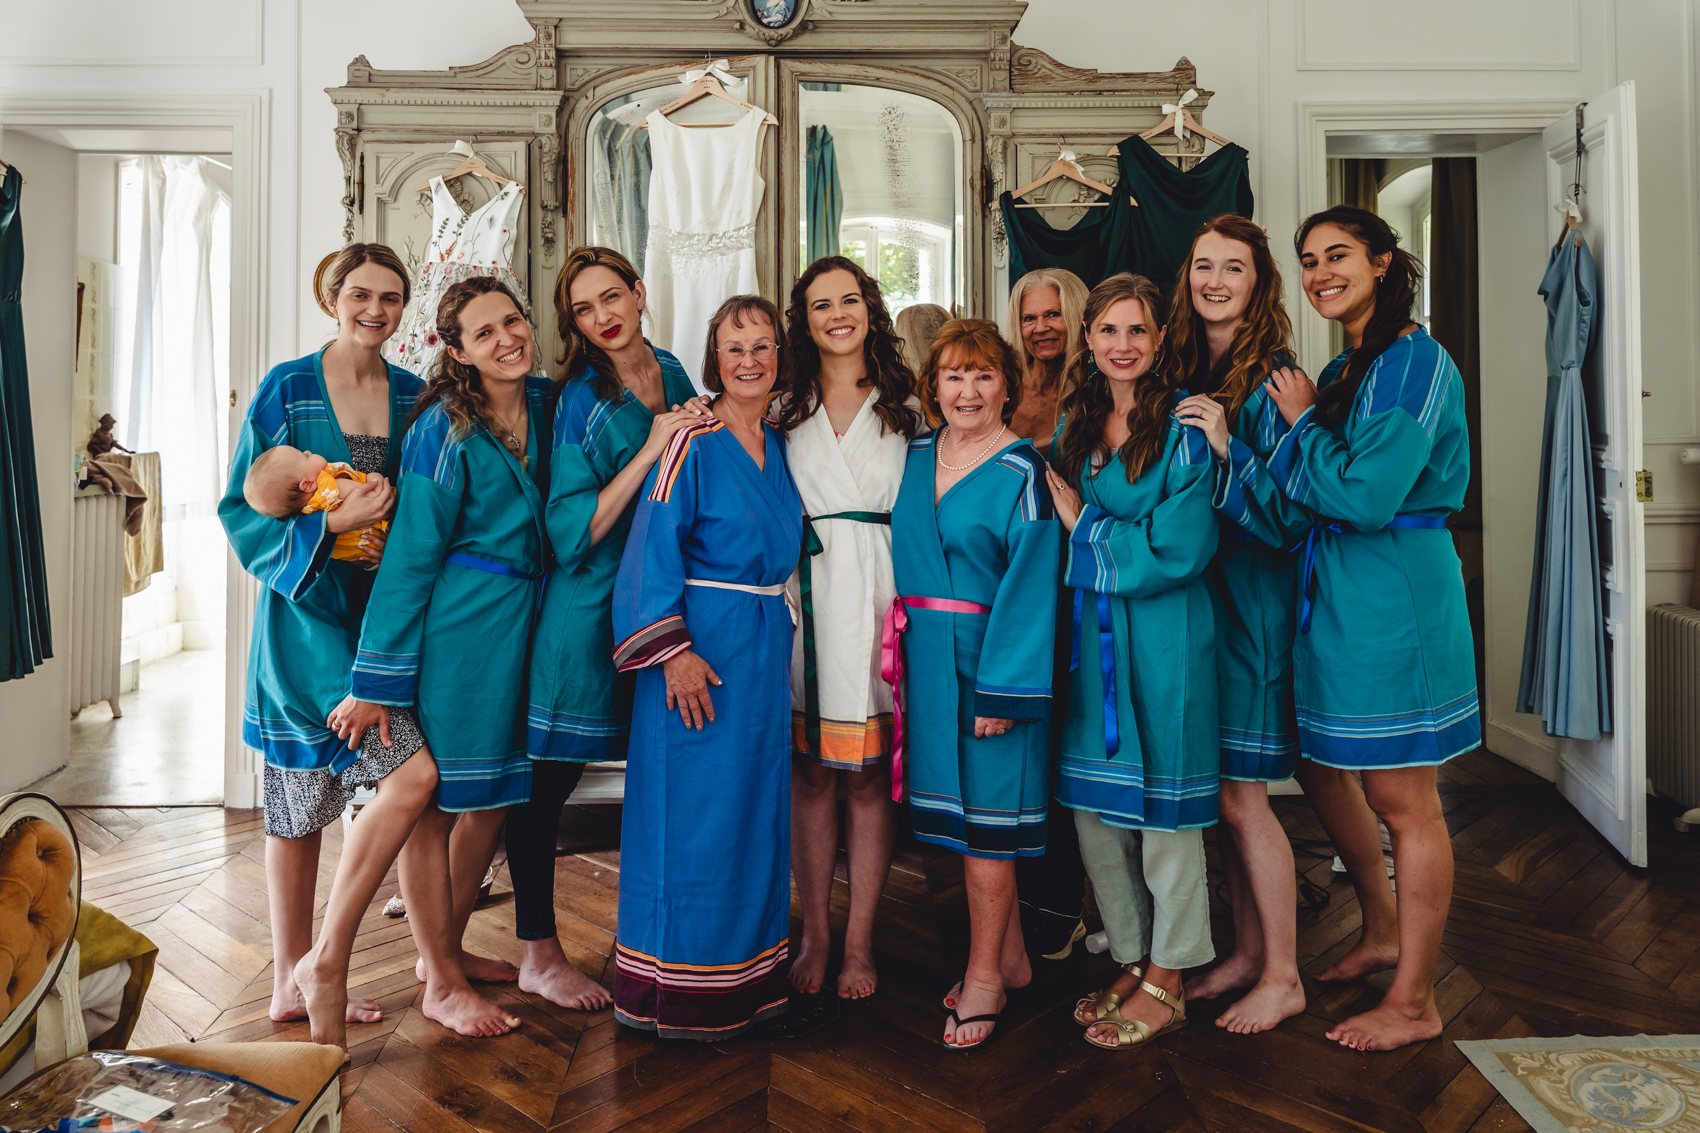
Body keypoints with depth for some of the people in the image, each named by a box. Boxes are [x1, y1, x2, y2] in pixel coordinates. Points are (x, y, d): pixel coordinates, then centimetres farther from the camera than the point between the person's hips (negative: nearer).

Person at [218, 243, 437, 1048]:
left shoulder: (414, 397, 9)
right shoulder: (288, 390, -2)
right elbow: (243, 506, -5)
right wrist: (330, 520, -19)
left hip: (385, 611, 5)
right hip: (309, 610, -5)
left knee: (308, 798, 13)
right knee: (414, 773, -18)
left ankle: (293, 981, 25)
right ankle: (327, 957, -1)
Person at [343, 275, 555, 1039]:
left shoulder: (544, 404, 6)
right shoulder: (445, 429, -12)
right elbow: (410, 555, -11)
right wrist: (378, 680, -12)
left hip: (519, 622, 7)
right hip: (454, 624, -6)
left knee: (494, 795, 14)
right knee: (432, 800, 4)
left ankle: (446, 946, 34)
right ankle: (441, 985, 18)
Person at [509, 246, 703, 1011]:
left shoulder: (675, 378, 8)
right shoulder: (580, 401, -8)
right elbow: (572, 531, -16)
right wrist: (649, 451, -20)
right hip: (589, 610, -5)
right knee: (548, 782, 2)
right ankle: (540, 955, 20)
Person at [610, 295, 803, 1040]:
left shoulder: (777, 446, 12)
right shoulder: (694, 443, -8)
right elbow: (653, 551, -13)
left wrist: (780, 633, 15)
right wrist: (674, 651, -19)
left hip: (765, 649, 7)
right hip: (700, 648, -7)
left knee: (756, 808, 12)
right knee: (692, 810, 0)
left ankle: (745, 975, 27)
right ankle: (676, 989, 16)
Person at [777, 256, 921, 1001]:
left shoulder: (906, 406, 9)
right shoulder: (784, 410, 13)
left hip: (879, 600, -1)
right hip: (803, 598, 1)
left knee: (868, 776, 3)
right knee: (809, 772, 5)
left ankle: (859, 943, 15)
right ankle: (815, 934, 19)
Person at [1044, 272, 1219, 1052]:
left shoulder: (1185, 424, -8)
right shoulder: (1072, 424, 11)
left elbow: (1179, 548, -15)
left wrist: (1083, 525, -8)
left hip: (1164, 636, -6)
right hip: (1090, 633, 6)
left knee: (1162, 806, 4)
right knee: (1093, 805, 11)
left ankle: (1166, 984, 20)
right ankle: (1133, 960, 30)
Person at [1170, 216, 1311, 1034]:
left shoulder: (1274, 379, -9)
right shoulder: (1181, 371, 11)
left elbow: (1293, 512, -15)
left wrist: (1227, 448, -23)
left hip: (1252, 599, -6)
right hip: (1190, 595, 7)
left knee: (1241, 794, -1)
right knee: (1215, 790, 12)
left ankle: (1282, 977, 17)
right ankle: (1248, 952, 29)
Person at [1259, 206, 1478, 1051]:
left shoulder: (1416, 362, -13)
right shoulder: (1340, 371, 14)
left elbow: (1366, 495, -23)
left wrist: (1301, 422, -11)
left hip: (1394, 596, -9)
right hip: (1332, 592, 9)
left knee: (1401, 799, 1)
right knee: (1320, 769, 19)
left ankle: (1413, 1002, 18)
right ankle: (1382, 932, 40)